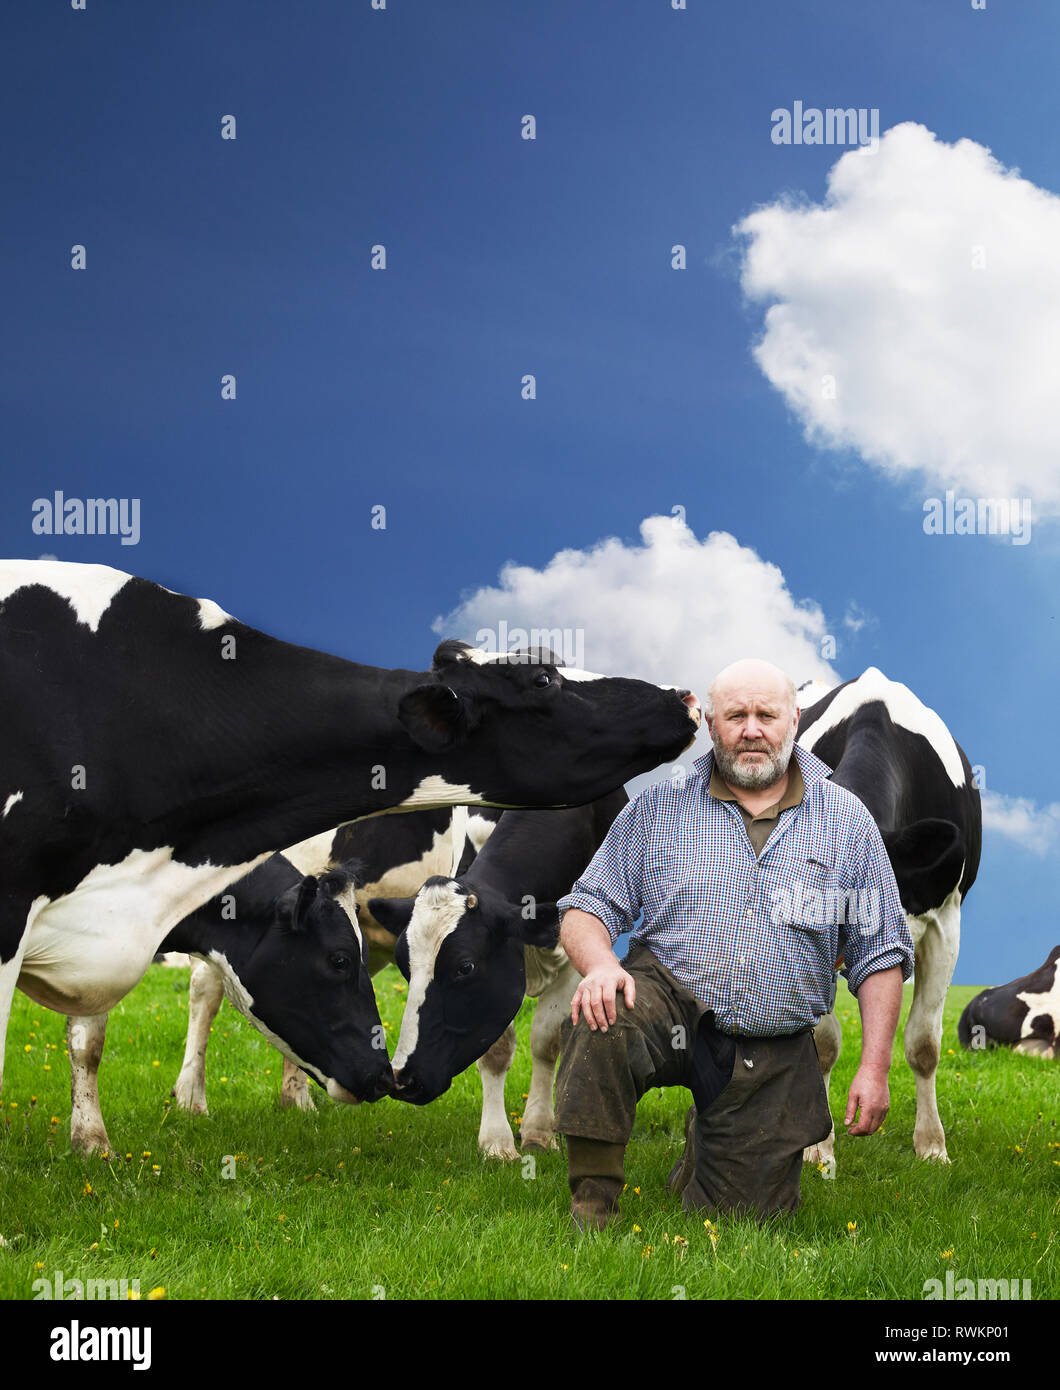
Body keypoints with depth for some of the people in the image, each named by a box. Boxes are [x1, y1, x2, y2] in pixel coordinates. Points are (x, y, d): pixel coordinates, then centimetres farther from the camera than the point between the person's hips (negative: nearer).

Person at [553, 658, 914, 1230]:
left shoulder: (846, 820, 4)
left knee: (748, 1217, 2)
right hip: (670, 1001, -1)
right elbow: (587, 908, 3)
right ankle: (592, 1202, -19)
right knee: (599, 1020, -36)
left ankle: (704, 1139, 38)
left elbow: (880, 952, 5)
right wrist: (600, 964, -21)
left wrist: (874, 1069, -3)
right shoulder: (658, 808, 3)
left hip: (774, 1055, 1)